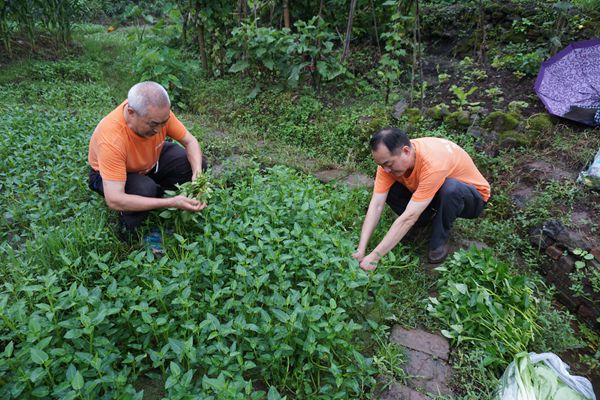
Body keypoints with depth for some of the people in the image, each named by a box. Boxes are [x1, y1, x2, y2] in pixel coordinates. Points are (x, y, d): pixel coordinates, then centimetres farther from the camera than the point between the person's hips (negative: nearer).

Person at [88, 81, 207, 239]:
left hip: (151, 160, 5)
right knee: (145, 189, -37)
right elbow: (113, 200, -42)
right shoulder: (111, 139, -40)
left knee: (198, 163, -15)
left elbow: (190, 141, -13)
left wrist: (197, 172, -33)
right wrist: (171, 202, -47)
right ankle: (128, 227, -5)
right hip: (107, 174, -5)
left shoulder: (158, 113, -28)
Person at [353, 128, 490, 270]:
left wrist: (374, 257, -40)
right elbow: (376, 205, -25)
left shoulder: (433, 163, -40)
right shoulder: (388, 158, -22)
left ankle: (439, 240, -14)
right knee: (386, 189, -17)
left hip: (472, 197, -5)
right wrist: (360, 250, -31)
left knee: (450, 188, -40)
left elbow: (408, 218, -41)